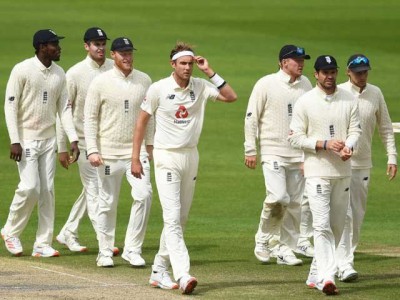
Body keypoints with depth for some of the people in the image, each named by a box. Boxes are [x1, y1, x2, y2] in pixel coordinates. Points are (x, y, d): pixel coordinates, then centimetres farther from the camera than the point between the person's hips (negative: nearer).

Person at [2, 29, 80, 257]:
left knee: (47, 190, 3)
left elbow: (64, 108, 9)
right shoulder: (22, 70, -11)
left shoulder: (59, 74, 6)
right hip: (27, 139, -6)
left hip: (49, 139, 6)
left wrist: (73, 139, -1)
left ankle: (43, 244, 7)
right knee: (30, 187, -14)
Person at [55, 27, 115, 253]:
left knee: (92, 189, 11)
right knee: (94, 191, -6)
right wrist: (62, 147, -6)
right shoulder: (75, 73, -8)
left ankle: (68, 233, 25)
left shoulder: (115, 69, 2)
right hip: (86, 140, -4)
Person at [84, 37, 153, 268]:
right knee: (108, 203, 3)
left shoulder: (144, 81, 6)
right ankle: (105, 251, 16)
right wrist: (92, 150, -10)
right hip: (109, 153, -2)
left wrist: (150, 144, 10)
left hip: (137, 151, 2)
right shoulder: (101, 82, -3)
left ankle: (133, 249, -6)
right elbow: (90, 118, -2)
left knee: (144, 195, -14)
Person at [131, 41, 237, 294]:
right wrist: (135, 158, -3)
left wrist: (209, 72, -10)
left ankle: (159, 271, 20)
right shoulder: (159, 89, -8)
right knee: (173, 216, -14)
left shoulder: (201, 87, 2)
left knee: (181, 218, 10)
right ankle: (182, 274, -25)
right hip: (167, 157, -5)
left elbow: (231, 96, -7)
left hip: (191, 157, 5)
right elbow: (142, 122, -1)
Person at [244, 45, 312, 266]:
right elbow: (251, 117, -3)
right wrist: (250, 150, -6)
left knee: (295, 203, 5)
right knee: (277, 198, -18)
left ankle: (286, 249, 14)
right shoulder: (266, 84, -6)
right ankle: (264, 239, 3)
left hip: (298, 153, 5)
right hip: (273, 151, -5)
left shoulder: (306, 84, 9)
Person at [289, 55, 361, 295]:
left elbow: (355, 130, 5)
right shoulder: (305, 102, -3)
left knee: (337, 226, 9)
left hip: (343, 172, 5)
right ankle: (327, 277, -21)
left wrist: (348, 147, -17)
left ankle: (316, 274, 22)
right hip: (317, 172, -4)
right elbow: (295, 138, -4)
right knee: (322, 226, -14)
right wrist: (324, 144, -17)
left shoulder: (349, 100, 7)